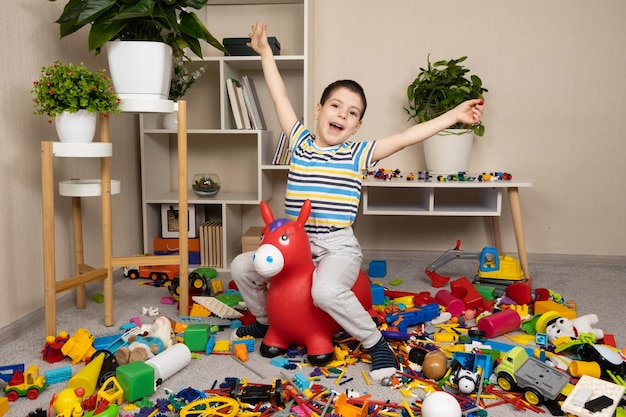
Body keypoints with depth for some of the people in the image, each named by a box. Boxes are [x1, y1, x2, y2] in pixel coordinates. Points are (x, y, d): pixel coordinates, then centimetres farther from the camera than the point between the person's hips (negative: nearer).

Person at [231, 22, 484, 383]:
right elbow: (280, 97, 11)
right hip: (294, 243, 5)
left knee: (326, 291, -33)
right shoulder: (301, 141, 6)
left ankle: (376, 342, -9)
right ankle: (267, 320, 28)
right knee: (242, 267, 1)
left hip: (338, 247, -5)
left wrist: (453, 116, -13)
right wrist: (266, 53, 16)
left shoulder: (358, 153, -2)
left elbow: (406, 137, -8)